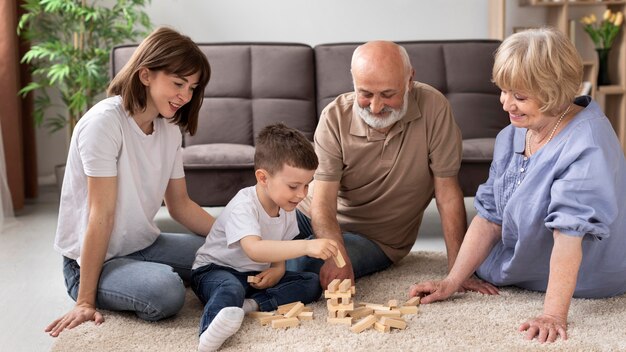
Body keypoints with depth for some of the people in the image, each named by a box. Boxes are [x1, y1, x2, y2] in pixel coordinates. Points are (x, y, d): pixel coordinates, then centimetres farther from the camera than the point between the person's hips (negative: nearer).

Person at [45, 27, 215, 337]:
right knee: (165, 291, -32)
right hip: (92, 260, -7)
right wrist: (85, 301, -21)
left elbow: (180, 205, 7)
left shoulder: (169, 128, 2)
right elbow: (102, 214, -24)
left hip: (144, 245, 8)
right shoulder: (105, 122, -21)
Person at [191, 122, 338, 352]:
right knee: (231, 288, -40)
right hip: (215, 270, -7)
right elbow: (254, 250, -44)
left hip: (258, 277, 7)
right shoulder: (243, 206, -27)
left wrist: (278, 269, -14)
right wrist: (307, 246, -52)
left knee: (312, 283, -8)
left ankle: (253, 304, -27)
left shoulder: (287, 207, -2)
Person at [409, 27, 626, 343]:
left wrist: (553, 314, -40)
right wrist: (451, 282, -12)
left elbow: (569, 233, -37)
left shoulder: (587, 143, -31)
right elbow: (489, 218, -7)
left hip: (584, 287, -7)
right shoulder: (510, 137, -8)